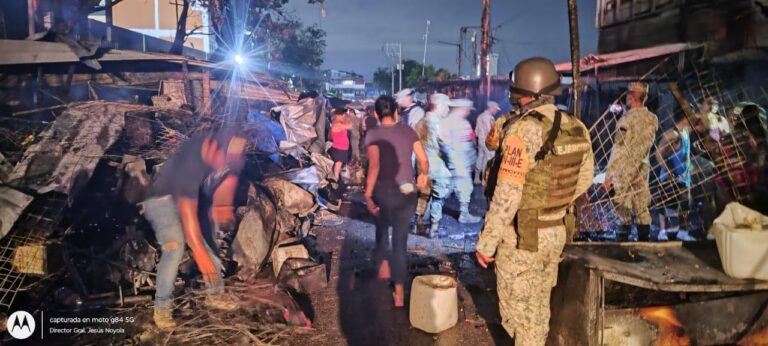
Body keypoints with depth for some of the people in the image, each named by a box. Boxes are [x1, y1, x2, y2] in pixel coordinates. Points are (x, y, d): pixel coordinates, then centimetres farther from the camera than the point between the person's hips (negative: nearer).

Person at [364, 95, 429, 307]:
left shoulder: (373, 134, -9)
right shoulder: (407, 131, 1)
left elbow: (374, 166, -21)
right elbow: (423, 160, 5)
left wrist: (367, 195, -15)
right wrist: (424, 174, 25)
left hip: (383, 191, -2)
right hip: (407, 192, 2)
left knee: (382, 228, 31)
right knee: (400, 240, 10)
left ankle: (383, 262, 17)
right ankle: (399, 293, 11)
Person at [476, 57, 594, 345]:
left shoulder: (523, 132, -25)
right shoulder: (577, 129, -2)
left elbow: (506, 196, -25)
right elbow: (583, 180, 12)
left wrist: (486, 243, -15)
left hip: (521, 236, -7)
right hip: (557, 231, 7)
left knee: (517, 308, 10)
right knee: (539, 303, 24)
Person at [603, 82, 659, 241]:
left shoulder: (626, 119, -16)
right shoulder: (653, 119, 2)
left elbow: (618, 149, -18)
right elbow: (648, 143, 13)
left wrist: (609, 175, -15)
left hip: (624, 170, -6)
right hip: (642, 167, 6)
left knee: (624, 210, 1)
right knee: (642, 209, 12)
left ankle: (623, 238, 5)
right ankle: (644, 240, 18)